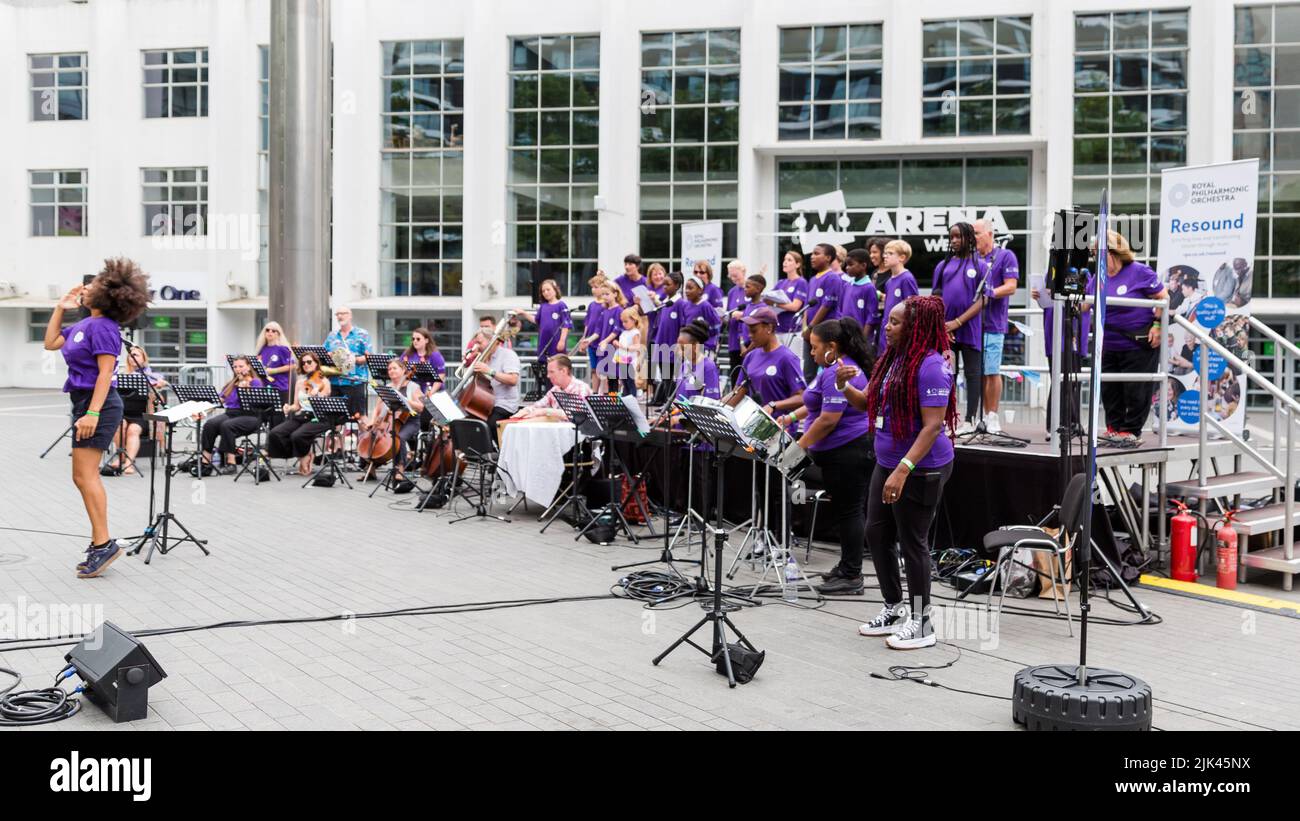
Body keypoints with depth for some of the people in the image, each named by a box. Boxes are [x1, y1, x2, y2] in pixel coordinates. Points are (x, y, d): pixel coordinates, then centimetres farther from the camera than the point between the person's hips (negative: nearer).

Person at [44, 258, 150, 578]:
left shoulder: (103, 327, -15)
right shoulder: (83, 325, 13)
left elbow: (105, 373, -21)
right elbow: (50, 343, 24)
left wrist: (92, 413, -26)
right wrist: (60, 308, 17)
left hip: (97, 404, -10)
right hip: (84, 401, 10)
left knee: (84, 476, -11)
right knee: (86, 477, 12)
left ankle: (103, 543, -8)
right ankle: (99, 544, 18)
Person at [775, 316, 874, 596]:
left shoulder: (837, 373, -19)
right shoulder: (838, 367, 16)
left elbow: (829, 419, -24)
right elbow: (822, 404, 28)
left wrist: (800, 446, -17)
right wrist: (791, 418, 19)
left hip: (847, 453, -11)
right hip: (842, 453, 11)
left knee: (848, 511, -5)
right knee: (844, 510, 16)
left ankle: (851, 577, 1)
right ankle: (847, 567, 24)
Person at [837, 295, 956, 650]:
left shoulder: (931, 365, -18)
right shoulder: (891, 359, 8)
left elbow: (933, 426, -23)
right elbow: (867, 403, 16)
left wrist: (903, 471, -30)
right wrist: (845, 386, -5)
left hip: (921, 470, -9)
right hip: (887, 463, 9)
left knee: (912, 542, 0)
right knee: (876, 534, 14)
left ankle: (921, 624, 15)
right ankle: (894, 610, 30)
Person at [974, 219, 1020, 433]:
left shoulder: (1005, 256, 1)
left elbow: (1011, 286, -6)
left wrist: (990, 292, -18)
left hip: (992, 323, -5)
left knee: (992, 372, -3)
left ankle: (992, 417, 4)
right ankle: (978, 417, 13)